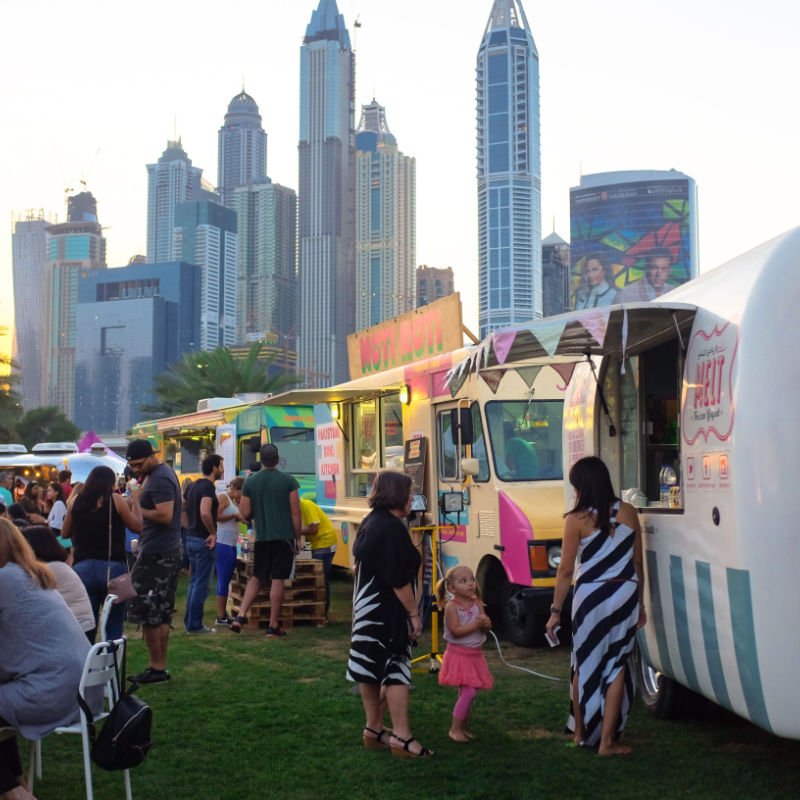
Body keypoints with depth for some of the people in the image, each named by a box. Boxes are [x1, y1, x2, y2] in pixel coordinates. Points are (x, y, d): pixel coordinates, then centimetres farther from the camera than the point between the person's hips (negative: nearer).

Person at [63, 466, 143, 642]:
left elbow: (65, 533, 13)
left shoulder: (77, 500, 4)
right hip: (112, 567, -3)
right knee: (114, 627, 3)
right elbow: (137, 526, 3)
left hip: (83, 567, 3)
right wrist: (134, 502, 16)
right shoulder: (115, 500, -5)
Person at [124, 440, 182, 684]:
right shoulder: (162, 474, 17)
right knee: (162, 614, 12)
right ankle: (161, 667, 17)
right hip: (168, 552, 11)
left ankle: (157, 668, 0)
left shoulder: (159, 479, -15)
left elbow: (165, 516, -23)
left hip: (156, 554, -11)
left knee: (146, 612, -5)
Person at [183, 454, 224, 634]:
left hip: (191, 538, 9)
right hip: (203, 540, -9)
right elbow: (205, 513, -29)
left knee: (194, 581, 17)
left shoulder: (193, 486, 12)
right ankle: (194, 625, 1)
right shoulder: (208, 487, -16)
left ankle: (189, 621, 21)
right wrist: (213, 533, -18)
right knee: (201, 584, -3)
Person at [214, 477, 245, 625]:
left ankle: (224, 614, 17)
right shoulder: (223, 497, -6)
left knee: (226, 579, 12)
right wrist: (234, 515, -15)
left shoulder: (235, 502, 20)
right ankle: (220, 617, -5)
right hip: (222, 543, -9)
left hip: (231, 544, 9)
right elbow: (216, 516, -17)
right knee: (223, 579, -8)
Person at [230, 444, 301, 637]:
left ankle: (240, 616, 4)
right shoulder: (288, 480, -6)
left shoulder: (250, 482, 1)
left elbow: (245, 514, 1)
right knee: (278, 580, 1)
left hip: (262, 537, 3)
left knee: (256, 578, 16)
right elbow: (295, 512, -6)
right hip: (284, 536, -3)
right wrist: (298, 538, 3)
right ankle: (273, 627, 4)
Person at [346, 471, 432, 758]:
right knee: (396, 670, -7)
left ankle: (374, 729, 22)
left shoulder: (370, 523, 12)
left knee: (371, 669, 14)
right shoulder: (391, 528, -19)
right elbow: (398, 579, -22)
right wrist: (413, 613, -15)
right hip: (388, 611, -10)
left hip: (367, 608, 10)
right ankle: (401, 737, -6)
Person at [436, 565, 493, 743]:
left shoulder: (477, 604, 5)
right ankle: (455, 729, -2)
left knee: (467, 693, 12)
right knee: (468, 692, -13)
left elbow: (487, 628, 6)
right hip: (459, 654, -6)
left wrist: (486, 623, -17)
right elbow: (456, 631, -20)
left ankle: (463, 728, 23)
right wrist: (476, 624, -23)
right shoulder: (451, 607, -13)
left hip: (475, 655, 6)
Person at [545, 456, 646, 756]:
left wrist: (556, 610, 3)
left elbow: (566, 570, -5)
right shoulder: (628, 513, 3)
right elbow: (638, 564, 10)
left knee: (585, 666, 14)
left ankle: (581, 733, 25)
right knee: (616, 666, 6)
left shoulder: (577, 520, -7)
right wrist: (640, 605, 19)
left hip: (591, 596, -2)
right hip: (625, 595, 2)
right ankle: (607, 741, 6)